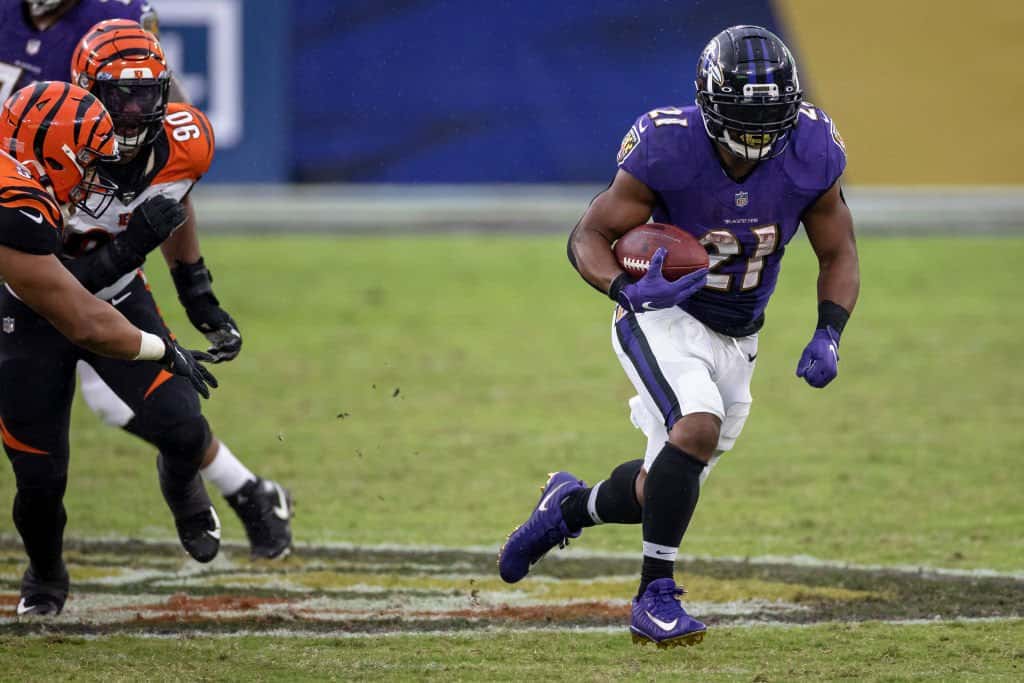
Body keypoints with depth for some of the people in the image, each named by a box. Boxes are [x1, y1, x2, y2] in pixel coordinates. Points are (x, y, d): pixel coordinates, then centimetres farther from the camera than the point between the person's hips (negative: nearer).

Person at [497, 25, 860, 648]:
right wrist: (627, 289, -37)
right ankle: (656, 596, -18)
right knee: (698, 427, -31)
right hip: (664, 317, -4)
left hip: (735, 339, 4)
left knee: (663, 492, 11)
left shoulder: (811, 157, -17)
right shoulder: (667, 151, -26)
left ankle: (569, 505, 44)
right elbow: (589, 237, -16)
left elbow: (839, 256, -2)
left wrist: (828, 337, -18)